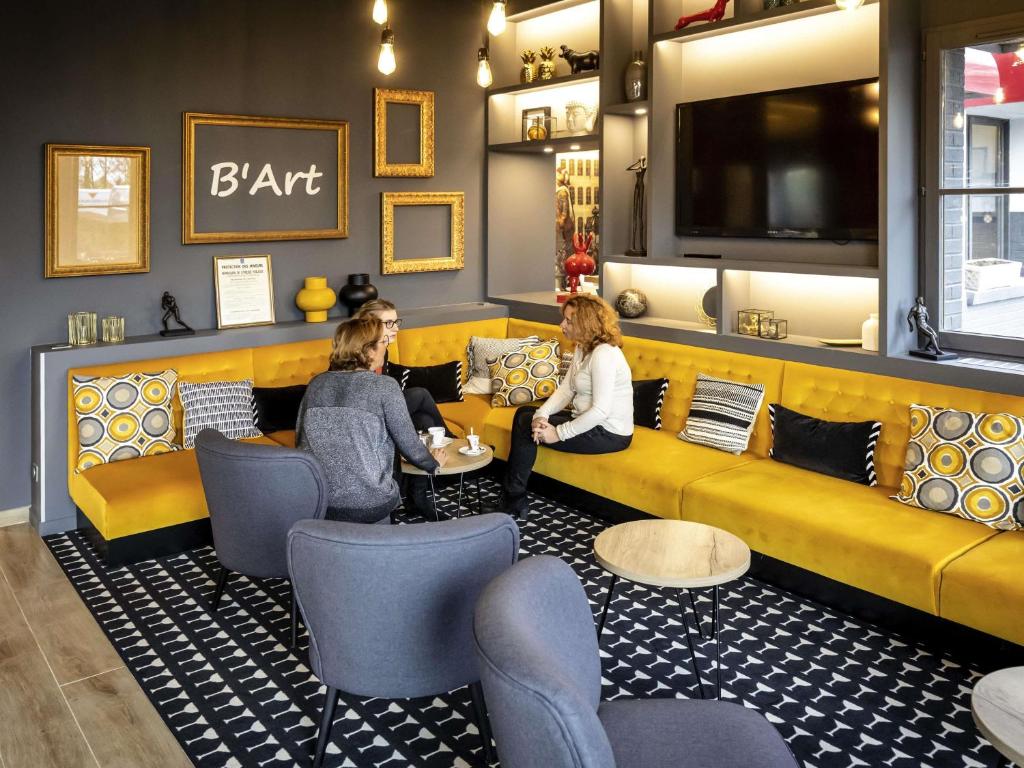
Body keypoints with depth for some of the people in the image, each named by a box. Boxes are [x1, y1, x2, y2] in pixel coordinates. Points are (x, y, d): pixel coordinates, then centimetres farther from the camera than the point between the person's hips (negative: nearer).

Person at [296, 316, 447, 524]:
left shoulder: (317, 383, 3)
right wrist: (434, 463, 16)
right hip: (368, 506, -4)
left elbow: (301, 440, 11)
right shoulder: (384, 386, -11)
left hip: (318, 502, 5)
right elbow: (409, 444, -5)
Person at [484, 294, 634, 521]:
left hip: (608, 433, -10)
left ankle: (514, 502, 3)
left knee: (526, 425, -11)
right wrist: (541, 414, -14)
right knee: (525, 413, 8)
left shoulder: (603, 354, -23)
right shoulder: (583, 349, 8)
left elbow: (601, 411, -28)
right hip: (588, 422, 10)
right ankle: (511, 497, 9)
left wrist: (559, 433, -23)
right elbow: (565, 389, 4)